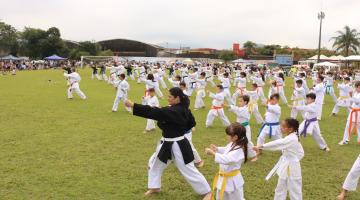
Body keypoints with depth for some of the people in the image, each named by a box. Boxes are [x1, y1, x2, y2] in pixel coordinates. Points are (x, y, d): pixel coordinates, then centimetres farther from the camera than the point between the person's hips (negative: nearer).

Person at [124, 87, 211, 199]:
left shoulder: (173, 111, -27)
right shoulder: (183, 109, 2)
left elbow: (154, 112, -34)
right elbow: (192, 123, 13)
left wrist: (133, 105, -36)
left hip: (177, 146, -10)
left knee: (188, 170, 1)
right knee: (154, 163, 18)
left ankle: (207, 191, 18)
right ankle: (155, 187, 36)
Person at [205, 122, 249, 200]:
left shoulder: (238, 150, -31)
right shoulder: (232, 144, -1)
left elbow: (226, 159, -42)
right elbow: (225, 150, 20)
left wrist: (213, 153, -44)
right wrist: (217, 149, 3)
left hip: (232, 180, -9)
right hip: (223, 178, 9)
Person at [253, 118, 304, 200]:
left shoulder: (291, 139, -25)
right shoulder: (293, 138, 6)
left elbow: (277, 144, -36)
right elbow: (301, 153, 14)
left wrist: (261, 146, -40)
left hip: (291, 168, -10)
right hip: (285, 167, 10)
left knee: (294, 190, 5)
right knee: (280, 189, 20)